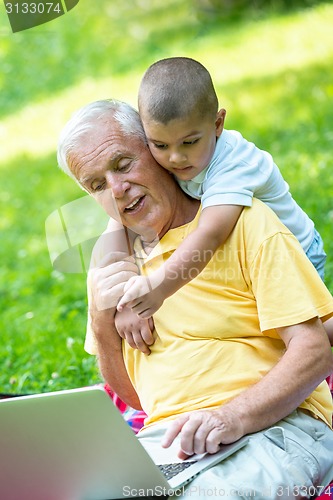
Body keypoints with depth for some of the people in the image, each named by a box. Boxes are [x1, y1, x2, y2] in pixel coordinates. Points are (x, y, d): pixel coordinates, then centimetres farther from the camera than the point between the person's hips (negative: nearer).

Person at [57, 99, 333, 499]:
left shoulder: (244, 221, 0)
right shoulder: (111, 254, 16)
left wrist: (233, 416, -24)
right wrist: (102, 321, 1)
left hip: (276, 424, -4)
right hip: (164, 439, 5)